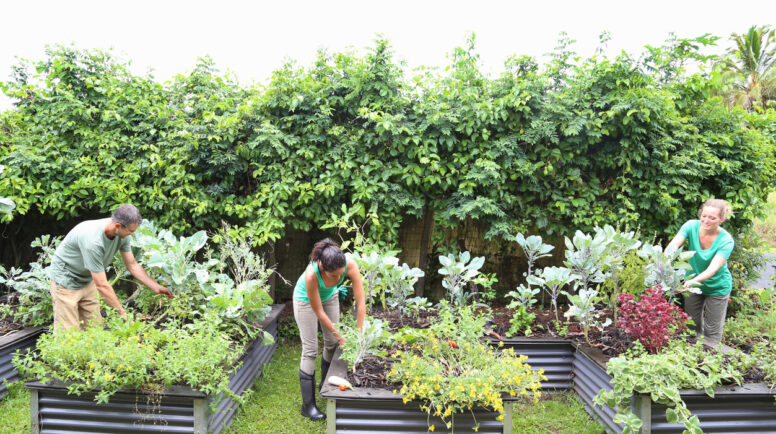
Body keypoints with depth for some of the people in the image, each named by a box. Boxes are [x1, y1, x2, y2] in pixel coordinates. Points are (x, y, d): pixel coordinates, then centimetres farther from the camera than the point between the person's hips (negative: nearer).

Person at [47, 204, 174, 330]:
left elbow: (133, 265, 1)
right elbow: (102, 285, -30)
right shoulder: (93, 240, -36)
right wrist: (123, 313, -24)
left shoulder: (121, 234, -14)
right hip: (66, 281, -7)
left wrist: (156, 287, -4)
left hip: (87, 280, 7)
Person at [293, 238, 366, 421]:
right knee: (310, 349, -4)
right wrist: (340, 336, -20)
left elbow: (361, 303, -28)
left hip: (330, 296, 4)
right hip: (306, 300, -4)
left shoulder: (350, 265, -36)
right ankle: (308, 404, 6)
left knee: (331, 343, 10)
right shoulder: (311, 275, -43)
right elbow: (318, 312, -29)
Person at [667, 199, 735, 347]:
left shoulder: (726, 241, -24)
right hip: (693, 283, 3)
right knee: (693, 324, 17)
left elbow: (713, 269, -34)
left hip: (717, 287, -2)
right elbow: (673, 245, -30)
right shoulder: (692, 226, -18)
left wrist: (693, 281, -52)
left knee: (712, 331, 8)